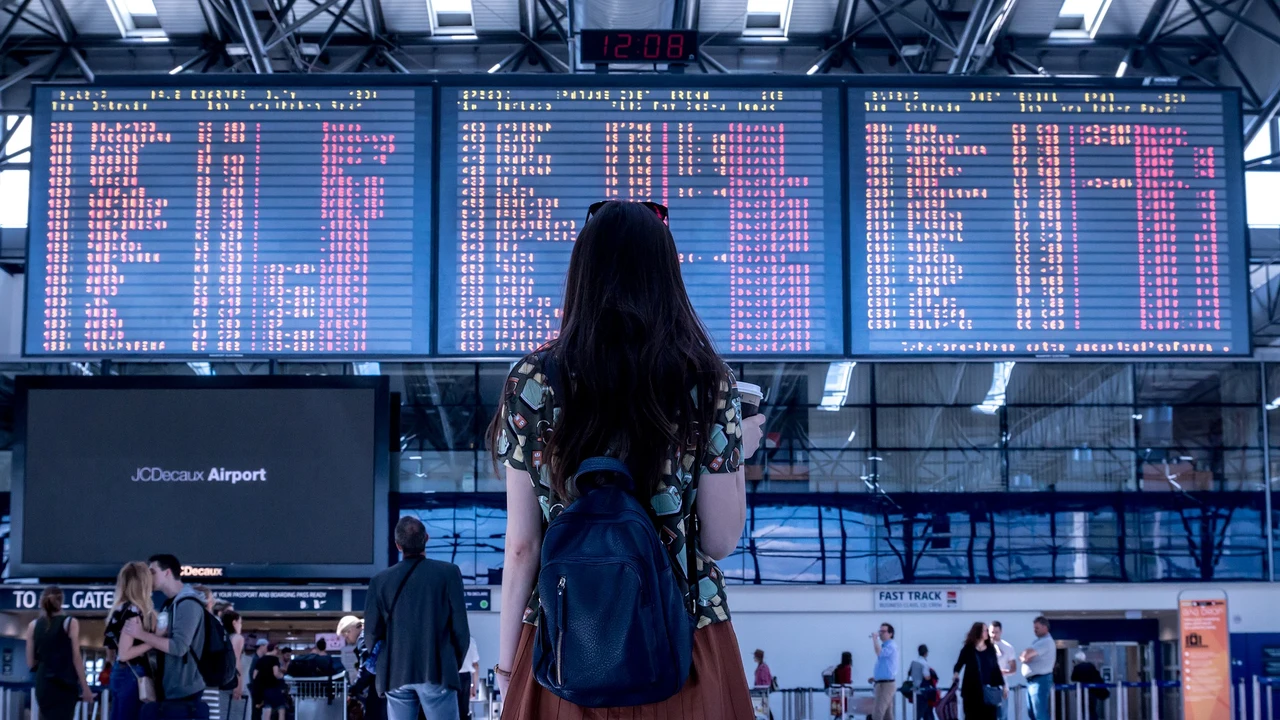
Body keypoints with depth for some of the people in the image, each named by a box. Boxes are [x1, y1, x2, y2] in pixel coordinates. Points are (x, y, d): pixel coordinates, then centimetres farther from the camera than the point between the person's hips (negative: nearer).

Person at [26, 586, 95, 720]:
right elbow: (76, 658, -6)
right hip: (65, 685, -4)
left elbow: (30, 663, 7)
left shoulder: (33, 625, 5)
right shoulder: (70, 623, -4)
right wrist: (85, 687, -1)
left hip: (43, 684, 4)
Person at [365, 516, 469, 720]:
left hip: (396, 675, 2)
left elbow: (372, 634, 5)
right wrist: (455, 664, 12)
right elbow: (460, 628, -3)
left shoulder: (380, 580, 3)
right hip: (437, 672, -2)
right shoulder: (448, 572, -3)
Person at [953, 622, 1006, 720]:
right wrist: (956, 674, -20)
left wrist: (1003, 686, 11)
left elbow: (996, 668, 12)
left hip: (988, 691, 3)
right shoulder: (968, 649, 0)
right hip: (972, 690, -3)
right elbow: (959, 664, 2)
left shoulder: (991, 649, 8)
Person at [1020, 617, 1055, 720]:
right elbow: (1025, 656, 10)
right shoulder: (1039, 641, 18)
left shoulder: (1046, 641, -15)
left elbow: (1026, 654, -24)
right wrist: (1025, 657, -12)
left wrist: (1024, 656, -2)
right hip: (1032, 681, 10)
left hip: (1040, 680, -10)